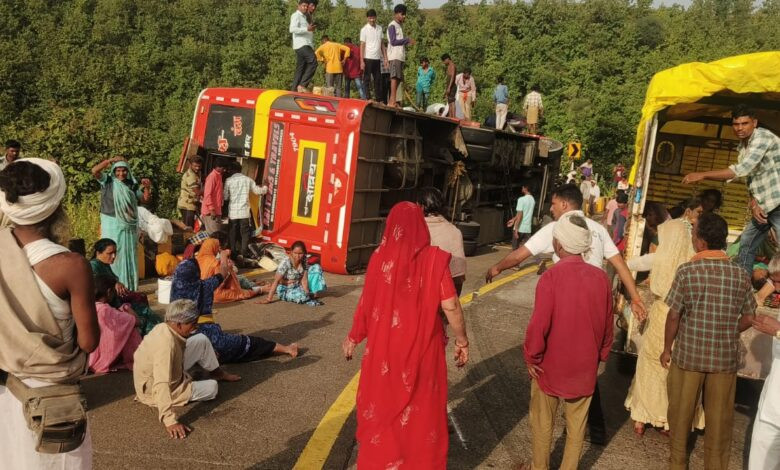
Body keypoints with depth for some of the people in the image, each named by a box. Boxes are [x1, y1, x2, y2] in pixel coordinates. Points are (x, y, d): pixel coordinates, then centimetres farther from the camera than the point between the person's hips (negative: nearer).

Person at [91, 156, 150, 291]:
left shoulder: (132, 185, 7)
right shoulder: (107, 181, 0)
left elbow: (145, 199, 10)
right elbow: (95, 171, -16)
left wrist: (147, 188, -8)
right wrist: (111, 160, -16)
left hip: (129, 225, 3)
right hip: (112, 225, -3)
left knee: (128, 254, 9)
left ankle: (128, 285, 17)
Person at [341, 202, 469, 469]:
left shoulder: (380, 257, -10)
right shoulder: (435, 259, -13)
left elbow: (366, 303, -4)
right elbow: (450, 306, -13)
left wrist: (353, 337, 10)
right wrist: (462, 340, 2)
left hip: (384, 346, 1)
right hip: (423, 346, -1)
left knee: (381, 402, 19)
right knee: (422, 407, 17)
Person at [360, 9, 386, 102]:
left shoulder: (379, 28, 11)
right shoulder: (364, 29, -4)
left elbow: (382, 44, 15)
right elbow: (362, 45, -6)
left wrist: (385, 57, 7)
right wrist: (362, 61, -13)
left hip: (377, 58, 5)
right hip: (368, 58, -5)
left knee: (378, 80, 7)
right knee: (367, 79, -1)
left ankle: (378, 99, 12)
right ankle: (368, 99, 1)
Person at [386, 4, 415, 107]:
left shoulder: (399, 26, 23)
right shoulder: (392, 25, -4)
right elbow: (393, 41, -13)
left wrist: (407, 43, 9)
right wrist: (407, 40, -11)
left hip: (400, 56, 9)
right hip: (394, 56, -9)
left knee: (398, 78, 5)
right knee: (395, 77, -16)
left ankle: (392, 100, 6)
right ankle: (393, 100, -20)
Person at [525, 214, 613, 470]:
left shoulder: (551, 276, -21)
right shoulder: (601, 277, -8)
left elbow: (539, 324, -21)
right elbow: (607, 323, 2)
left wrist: (531, 357, -7)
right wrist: (600, 355, 16)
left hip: (551, 365, -3)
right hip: (585, 366, 3)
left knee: (543, 423, 16)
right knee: (577, 425, 16)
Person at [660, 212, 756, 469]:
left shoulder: (687, 270, -13)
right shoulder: (740, 274, -4)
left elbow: (674, 315, -9)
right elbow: (748, 319, 3)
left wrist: (667, 348, 4)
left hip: (688, 354, -2)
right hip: (725, 357, 2)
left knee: (681, 413, 15)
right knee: (720, 418, 14)